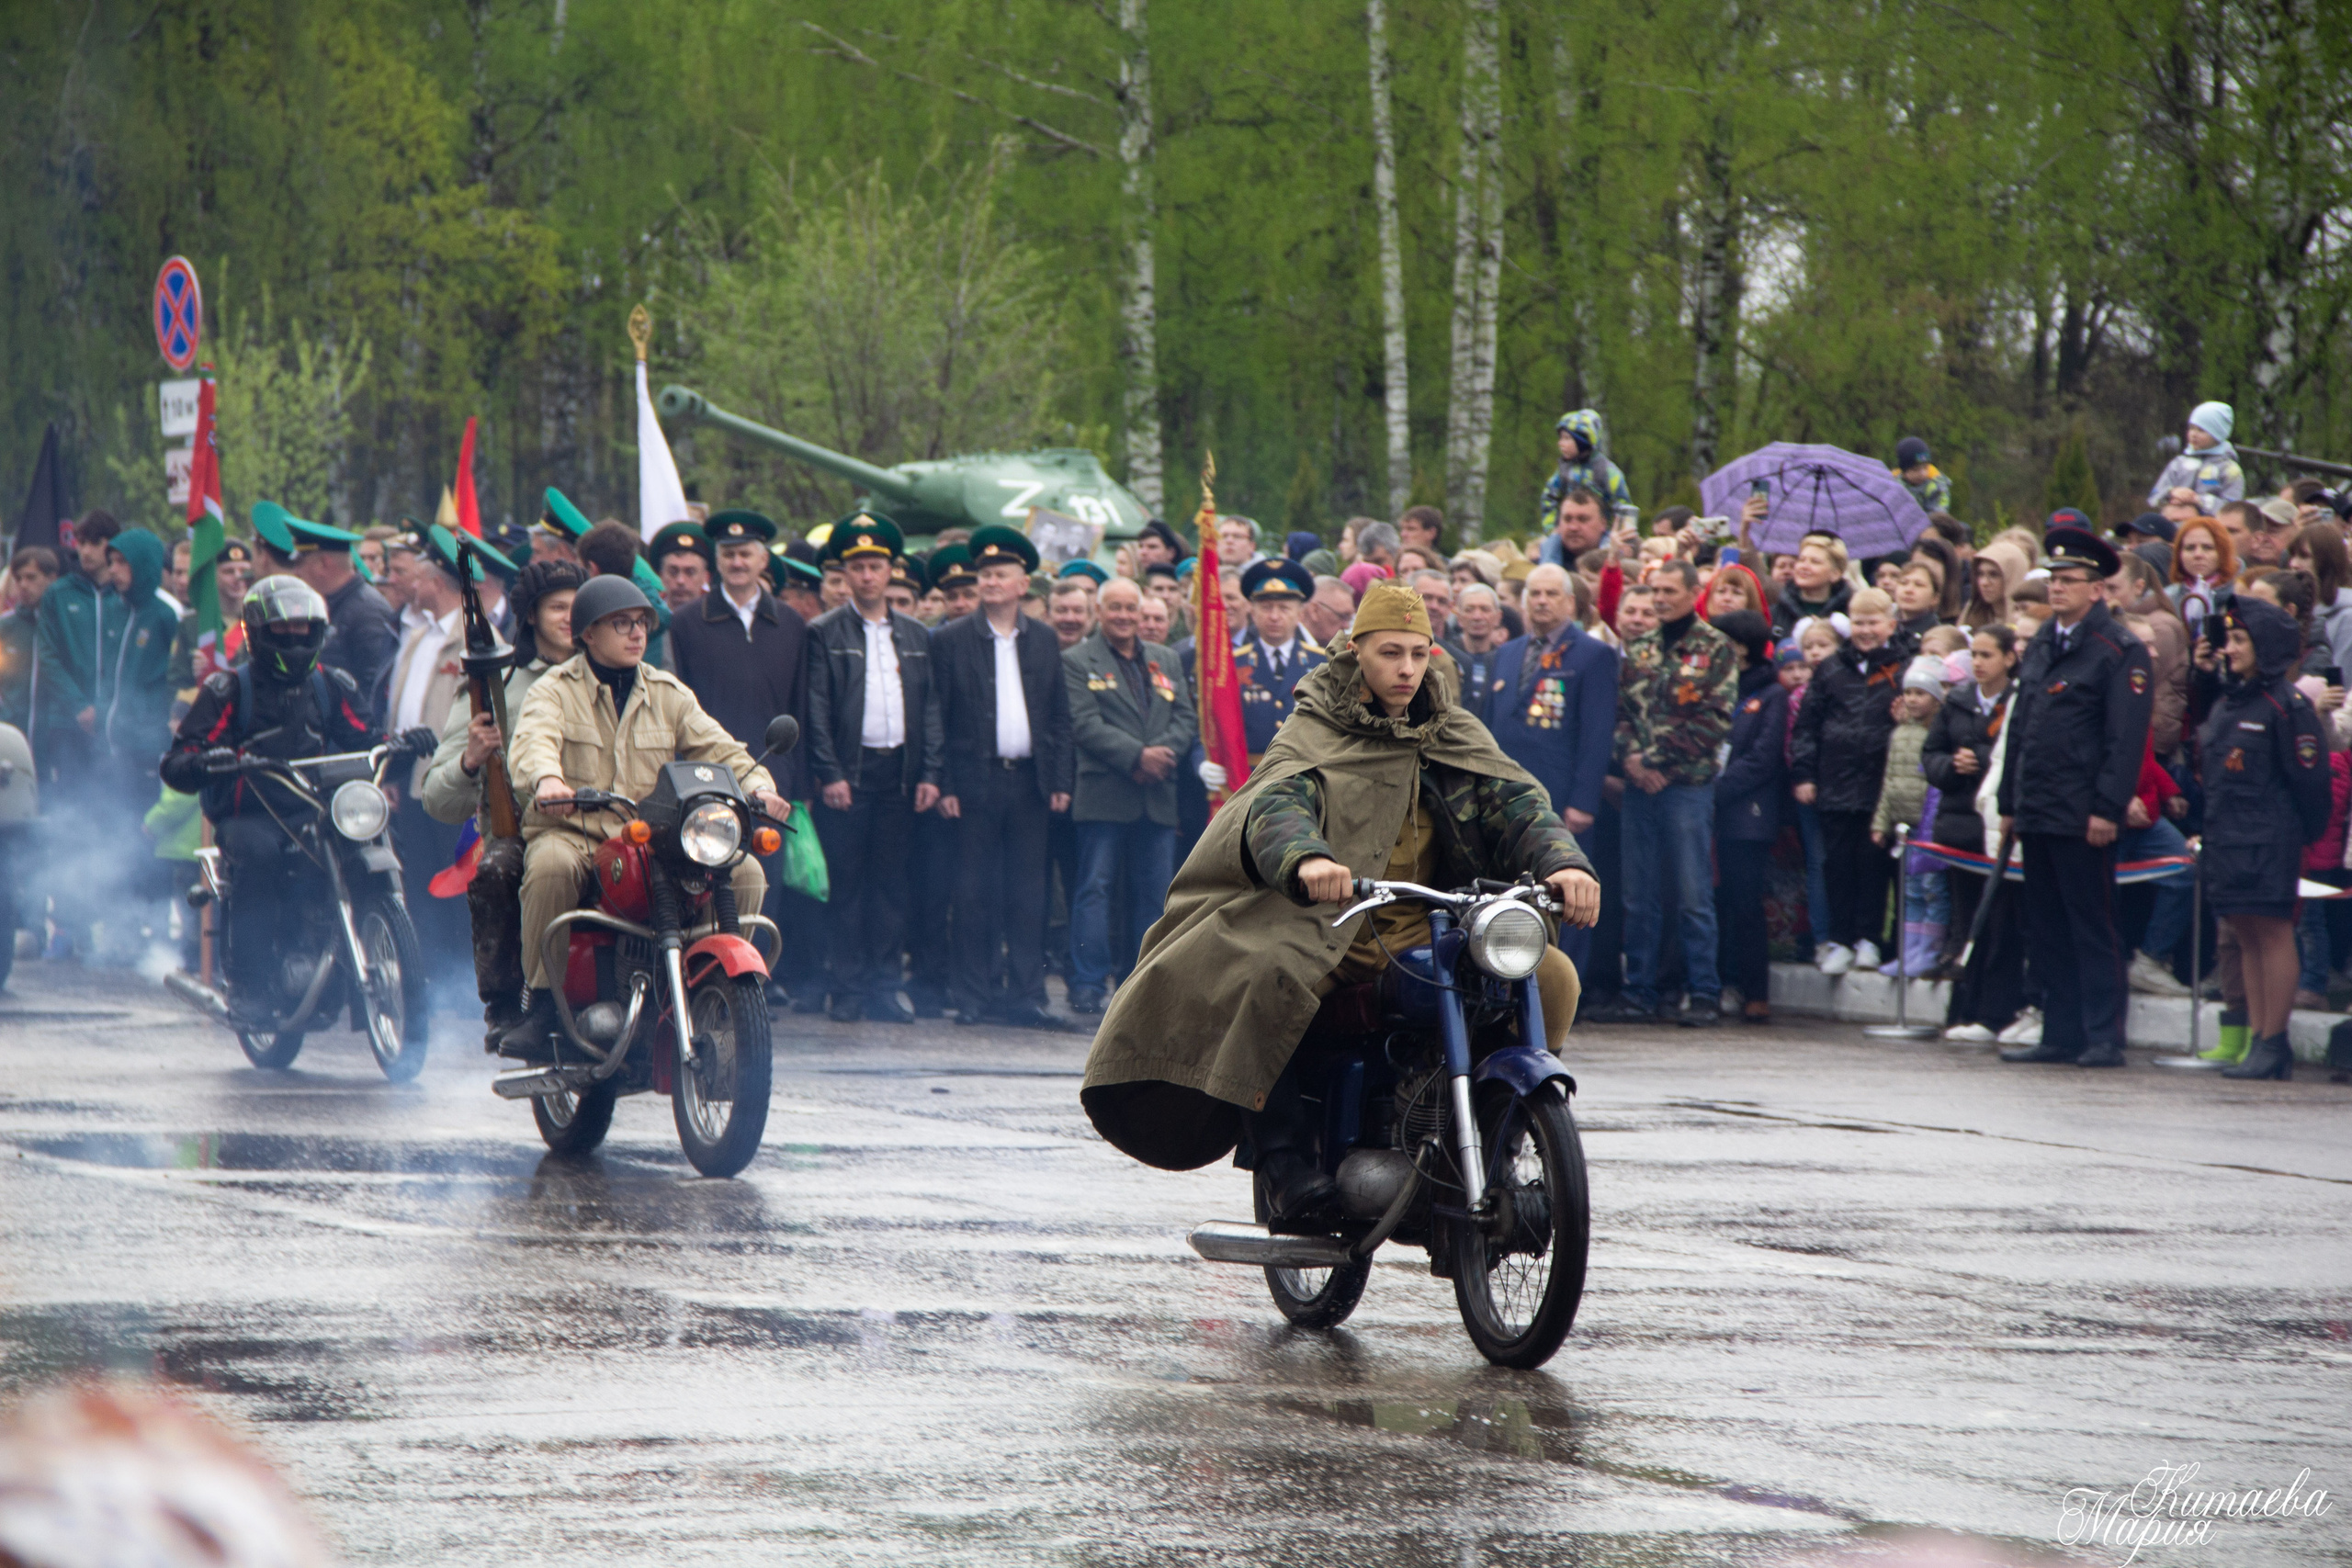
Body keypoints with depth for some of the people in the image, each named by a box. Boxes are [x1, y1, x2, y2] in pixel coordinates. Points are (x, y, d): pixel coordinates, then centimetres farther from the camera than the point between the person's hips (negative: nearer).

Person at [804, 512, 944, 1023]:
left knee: (891, 884, 4)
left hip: (900, 774, 3)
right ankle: (849, 990, 2)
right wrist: (829, 774, -11)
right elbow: (816, 710, -3)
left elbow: (931, 708, 13)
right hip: (847, 775, -3)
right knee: (847, 884, -2)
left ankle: (885, 986, 9)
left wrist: (929, 775, 3)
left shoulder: (915, 636, 14)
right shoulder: (825, 634, 2)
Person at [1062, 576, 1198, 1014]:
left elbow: (1186, 718, 11)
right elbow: (1085, 724, -9)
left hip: (1158, 797, 4)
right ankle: (1087, 985, -5)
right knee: (1095, 888, -6)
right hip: (1104, 794, -4)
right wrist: (1137, 756, -18)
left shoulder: (1165, 661, 18)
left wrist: (1161, 752, -10)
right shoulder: (1078, 662, 3)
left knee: (1153, 892, 5)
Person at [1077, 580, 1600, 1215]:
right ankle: (1281, 1153, -26)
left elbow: (1517, 801, -2)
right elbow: (1276, 805, -21)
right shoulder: (1313, 735, -1)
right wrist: (1306, 859, -47)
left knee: (1551, 974, -15)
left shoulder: (1457, 739, 13)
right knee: (1271, 976, -38)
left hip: (1429, 933, 4)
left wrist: (1563, 862, -26)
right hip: (1326, 927, -4)